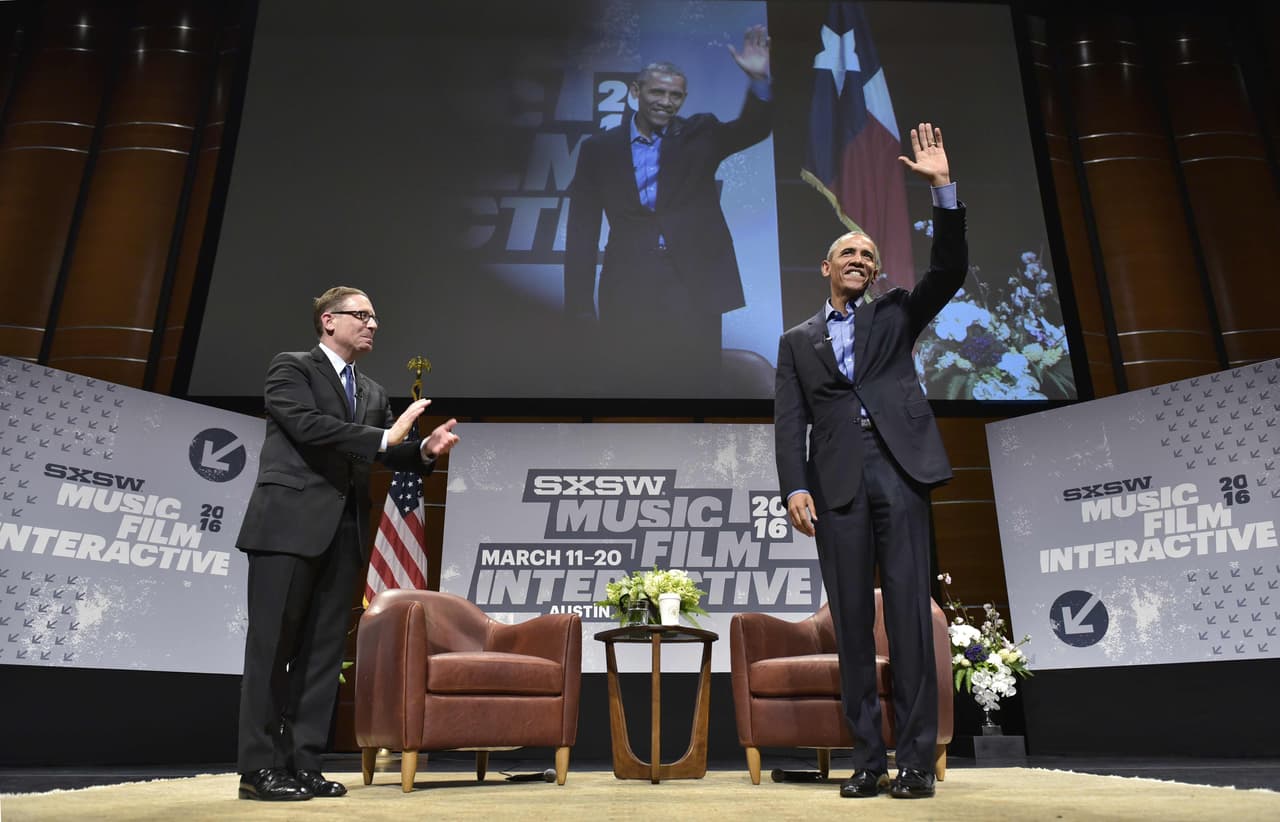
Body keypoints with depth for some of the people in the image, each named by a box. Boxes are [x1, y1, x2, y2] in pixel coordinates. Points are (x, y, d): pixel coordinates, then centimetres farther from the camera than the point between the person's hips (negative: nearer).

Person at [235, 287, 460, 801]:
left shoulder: (373, 393, 20)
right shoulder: (291, 367, 2)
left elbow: (387, 454, 13)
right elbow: (307, 426, -15)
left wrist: (425, 450, -8)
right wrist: (384, 438, -17)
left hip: (343, 532, 6)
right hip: (291, 524, -6)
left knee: (324, 651, 5)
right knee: (273, 647, -1)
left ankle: (303, 765, 11)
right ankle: (259, 768, 5)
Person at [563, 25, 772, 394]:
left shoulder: (699, 135, 10)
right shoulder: (598, 148, 7)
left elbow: (753, 128, -4)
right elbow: (582, 230, 5)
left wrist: (759, 79, -24)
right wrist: (580, 305, -1)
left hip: (694, 286, 1)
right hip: (627, 292, 0)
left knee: (696, 384, 7)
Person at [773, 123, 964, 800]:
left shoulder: (895, 315, 20)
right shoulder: (798, 341, 18)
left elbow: (949, 270, 6)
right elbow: (790, 422, 8)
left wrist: (943, 190, -1)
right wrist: (795, 487, -7)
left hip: (899, 470, 0)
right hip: (836, 483, 1)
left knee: (909, 612, -5)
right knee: (851, 620, 1)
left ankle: (916, 760, 1)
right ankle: (867, 760, 8)